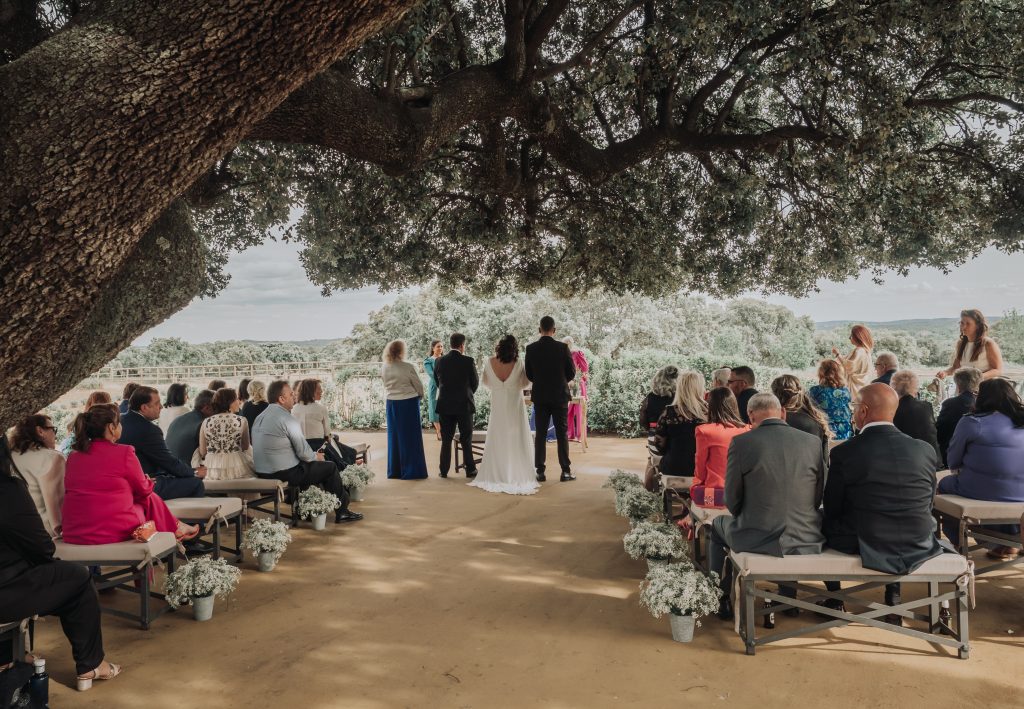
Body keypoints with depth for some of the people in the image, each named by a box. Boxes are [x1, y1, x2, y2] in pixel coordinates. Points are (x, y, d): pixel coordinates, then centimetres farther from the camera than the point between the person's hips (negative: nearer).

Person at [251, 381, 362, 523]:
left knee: (307, 465, 30)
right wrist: (316, 456, 6)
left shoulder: (260, 417, 9)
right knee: (330, 468, 5)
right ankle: (342, 512, 16)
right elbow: (303, 452, -17)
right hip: (285, 474, -9)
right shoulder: (286, 418, -18)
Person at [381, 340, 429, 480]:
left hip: (392, 403, 5)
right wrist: (420, 395, 14)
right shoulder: (408, 367, -16)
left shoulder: (384, 368, -2)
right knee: (410, 437, 5)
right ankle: (411, 471, 9)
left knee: (394, 436, 13)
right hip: (408, 403, -5)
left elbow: (386, 385, 9)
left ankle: (395, 470, 19)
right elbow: (418, 385, -6)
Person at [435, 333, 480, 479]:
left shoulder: (440, 362, -3)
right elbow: (475, 383, -2)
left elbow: (438, 382, 6)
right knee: (466, 439, 8)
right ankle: (470, 470, 12)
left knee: (446, 440, 10)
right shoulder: (468, 361, -10)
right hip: (464, 405, -2)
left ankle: (444, 471, 11)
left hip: (445, 406, 2)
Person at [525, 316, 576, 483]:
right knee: (562, 433, 5)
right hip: (560, 395, -1)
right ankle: (566, 471, 6)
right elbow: (571, 373, -4)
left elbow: (528, 374, 3)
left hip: (539, 397, 2)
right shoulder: (562, 347, -10)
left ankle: (540, 471, 7)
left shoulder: (531, 348, -4)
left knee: (540, 434, 7)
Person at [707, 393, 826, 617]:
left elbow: (732, 501, -3)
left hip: (755, 540, -3)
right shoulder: (813, 442, -2)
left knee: (717, 526, 31)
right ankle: (787, 598, 44)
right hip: (806, 541, 3)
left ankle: (720, 601, 38)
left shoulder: (741, 442, -11)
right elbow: (818, 498, 6)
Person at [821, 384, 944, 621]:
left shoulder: (843, 453, -14)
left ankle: (834, 600, 33)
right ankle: (893, 597, 33)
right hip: (917, 547, 3)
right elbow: (927, 505, 6)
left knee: (824, 521, 26)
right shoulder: (926, 450, -4)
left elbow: (832, 509, -5)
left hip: (863, 546, -3)